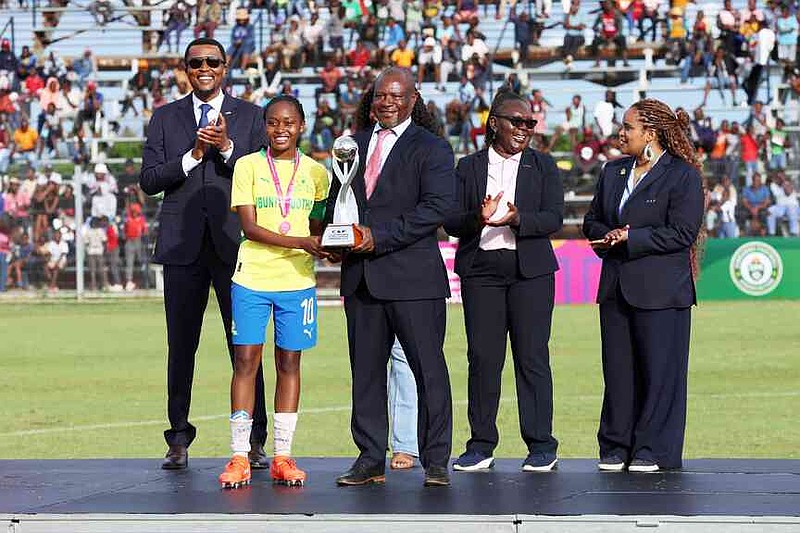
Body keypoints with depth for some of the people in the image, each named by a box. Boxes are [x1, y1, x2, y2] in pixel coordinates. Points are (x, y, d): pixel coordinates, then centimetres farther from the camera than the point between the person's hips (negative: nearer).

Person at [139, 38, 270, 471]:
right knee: (181, 345, 5)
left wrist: (227, 148, -15)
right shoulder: (165, 118, 11)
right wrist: (193, 155, -12)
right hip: (183, 244, 1)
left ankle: (254, 441, 4)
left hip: (233, 242, -1)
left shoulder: (249, 116, 8)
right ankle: (179, 440, 12)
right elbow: (149, 180, 2)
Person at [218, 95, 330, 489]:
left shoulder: (315, 172, 8)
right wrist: (301, 242, -17)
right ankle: (239, 457, 1)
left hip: (297, 280, 2)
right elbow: (249, 226, -8)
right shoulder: (248, 166, 0)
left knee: (289, 363, 4)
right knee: (246, 359, -3)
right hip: (251, 278, -2)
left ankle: (282, 456, 9)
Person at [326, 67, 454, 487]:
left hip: (412, 277, -5)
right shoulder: (354, 145, 18)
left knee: (428, 368, -3)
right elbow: (336, 199, 23)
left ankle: (436, 461, 2)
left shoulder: (431, 149, -1)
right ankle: (371, 460, 13)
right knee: (365, 369, 7)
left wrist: (380, 237, -18)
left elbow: (436, 207, -12)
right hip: (361, 276, 6)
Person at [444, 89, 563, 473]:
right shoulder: (469, 167, 11)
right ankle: (481, 445, 5)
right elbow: (451, 222, 4)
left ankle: (541, 445, 0)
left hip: (530, 269, -1)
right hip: (480, 269, 1)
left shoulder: (543, 167, 10)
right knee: (482, 357, -1)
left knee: (532, 356, -4)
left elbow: (553, 218, -1)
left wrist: (517, 219, -19)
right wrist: (478, 218, -17)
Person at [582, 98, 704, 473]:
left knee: (659, 371, -2)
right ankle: (616, 448, 13)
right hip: (616, 287, 6)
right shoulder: (613, 172, 15)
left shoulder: (683, 175, -6)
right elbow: (592, 220, 19)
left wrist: (629, 239, -16)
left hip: (660, 290, -6)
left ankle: (653, 451, 3)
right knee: (617, 370, 7)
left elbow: (682, 232, -13)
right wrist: (606, 237, -4)